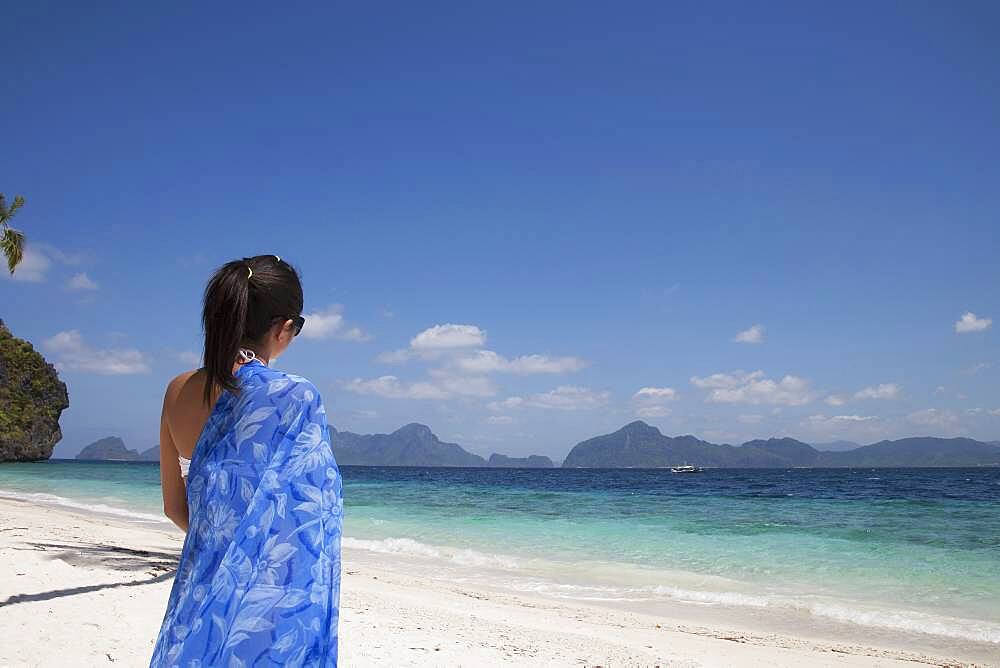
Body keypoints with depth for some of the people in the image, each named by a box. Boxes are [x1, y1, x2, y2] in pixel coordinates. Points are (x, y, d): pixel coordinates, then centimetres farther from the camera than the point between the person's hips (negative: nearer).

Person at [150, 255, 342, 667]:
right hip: (270, 600, -5)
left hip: (199, 593, 6)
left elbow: (174, 506, 8)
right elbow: (304, 521, -15)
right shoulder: (296, 397, -18)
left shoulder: (178, 391, -1)